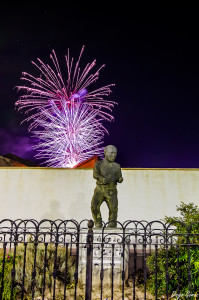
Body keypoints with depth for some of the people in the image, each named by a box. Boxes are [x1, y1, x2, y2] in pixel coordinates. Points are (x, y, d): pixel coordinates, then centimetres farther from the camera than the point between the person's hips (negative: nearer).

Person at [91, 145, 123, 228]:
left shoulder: (117, 166, 13)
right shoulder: (98, 164, 7)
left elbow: (119, 178, 9)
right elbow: (95, 174, -9)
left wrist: (120, 179, -15)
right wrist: (102, 178, -28)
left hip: (111, 190, 1)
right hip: (99, 189, 0)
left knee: (113, 207, -16)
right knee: (94, 206, -15)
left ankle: (112, 223, 7)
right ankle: (98, 224, 4)